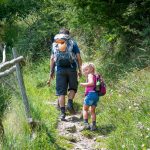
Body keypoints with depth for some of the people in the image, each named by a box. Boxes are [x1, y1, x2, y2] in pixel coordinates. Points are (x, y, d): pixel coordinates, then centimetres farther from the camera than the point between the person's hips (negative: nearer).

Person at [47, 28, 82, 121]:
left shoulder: (55, 44, 14)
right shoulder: (72, 43, 7)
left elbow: (52, 59, 9)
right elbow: (79, 57, 0)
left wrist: (51, 71, 13)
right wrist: (79, 69, 7)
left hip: (60, 69, 2)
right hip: (71, 68, -1)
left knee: (61, 91, 3)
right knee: (73, 88, 17)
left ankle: (63, 113, -3)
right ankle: (70, 103, -6)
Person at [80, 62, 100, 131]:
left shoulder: (90, 75, -2)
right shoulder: (95, 76, 25)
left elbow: (91, 83, -20)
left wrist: (84, 84, -11)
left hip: (91, 94, -9)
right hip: (96, 95, 9)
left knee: (85, 109, 2)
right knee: (92, 110, 16)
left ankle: (86, 123, -8)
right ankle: (93, 125, 15)